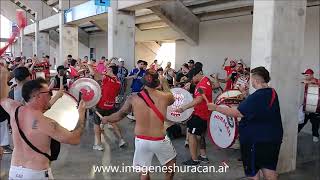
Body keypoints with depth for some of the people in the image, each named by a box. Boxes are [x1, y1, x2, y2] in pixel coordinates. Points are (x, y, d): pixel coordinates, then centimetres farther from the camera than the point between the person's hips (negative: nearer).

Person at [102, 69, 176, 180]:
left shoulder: (133, 99, -9)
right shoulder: (165, 97, -11)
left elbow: (119, 115, 4)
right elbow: (172, 99, 15)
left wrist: (107, 119, 23)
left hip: (141, 140, 1)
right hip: (159, 141, -1)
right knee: (171, 162, 26)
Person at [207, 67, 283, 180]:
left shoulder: (256, 97, -23)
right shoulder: (273, 93, 4)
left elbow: (236, 113, -26)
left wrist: (215, 108, -19)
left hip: (257, 140, -8)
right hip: (273, 138, 8)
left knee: (252, 171, 8)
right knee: (268, 167, 16)